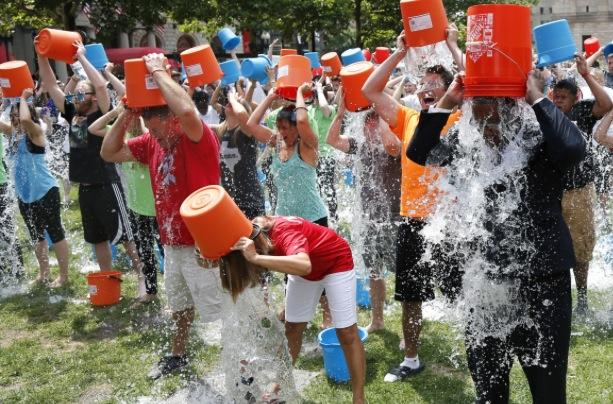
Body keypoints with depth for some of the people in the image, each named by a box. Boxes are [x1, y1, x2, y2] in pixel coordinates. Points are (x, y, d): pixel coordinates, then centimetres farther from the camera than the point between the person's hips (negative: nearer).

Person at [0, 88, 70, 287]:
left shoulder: (36, 131, -12)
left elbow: (25, 119, -32)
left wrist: (23, 98, -17)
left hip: (45, 192, -8)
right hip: (24, 195, 8)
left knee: (55, 232, 1)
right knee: (36, 235, 18)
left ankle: (64, 275, 10)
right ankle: (44, 272, 32)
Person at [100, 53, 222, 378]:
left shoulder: (199, 139, -19)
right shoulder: (152, 142, 4)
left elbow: (187, 111, -42)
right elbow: (108, 153, 7)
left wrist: (158, 72, -29)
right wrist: (127, 113, -6)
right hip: (172, 244, 8)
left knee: (223, 310, 2)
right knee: (180, 305, 26)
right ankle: (178, 355, 45)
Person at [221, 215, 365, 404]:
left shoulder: (285, 231, -42)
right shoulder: (253, 234, -21)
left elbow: (304, 265, -61)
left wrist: (256, 258, -66)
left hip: (336, 261, -6)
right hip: (303, 270, 7)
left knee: (347, 333, -7)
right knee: (292, 328, 10)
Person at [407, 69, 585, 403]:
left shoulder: (541, 139, -12)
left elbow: (574, 149, -32)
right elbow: (418, 152, -1)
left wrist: (537, 99, -23)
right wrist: (446, 103, -9)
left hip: (542, 279, -4)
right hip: (485, 278, 4)